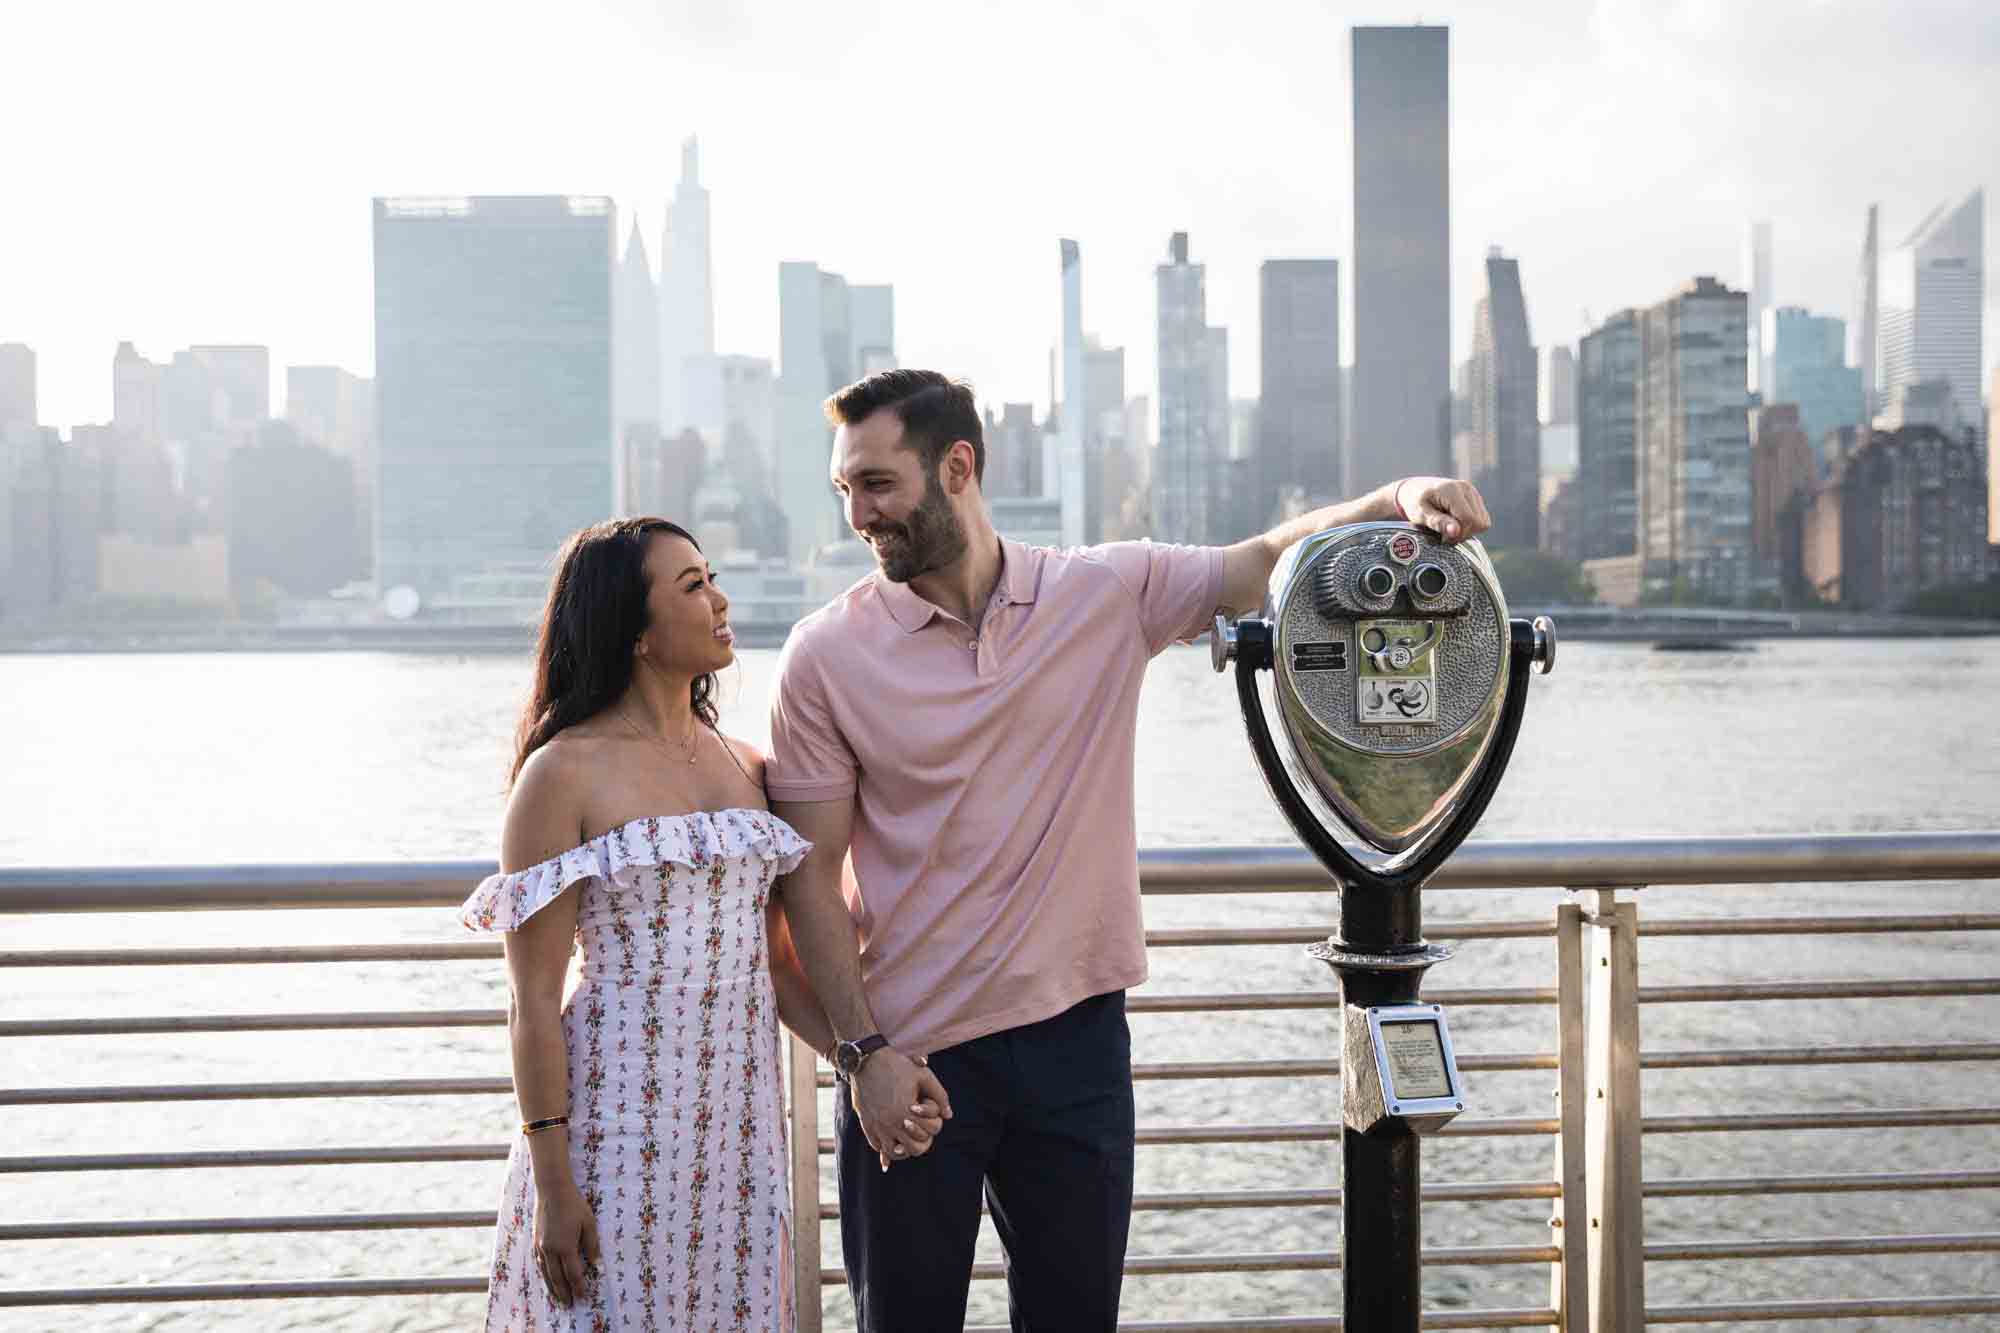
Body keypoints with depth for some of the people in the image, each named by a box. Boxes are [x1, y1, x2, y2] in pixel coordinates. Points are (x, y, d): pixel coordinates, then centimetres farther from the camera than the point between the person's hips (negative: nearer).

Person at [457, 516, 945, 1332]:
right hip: (616, 1124, -5)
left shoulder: (746, 768, 10)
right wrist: (552, 1185, -12)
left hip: (737, 1123, 5)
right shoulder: (565, 772, -7)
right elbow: (534, 1002, -9)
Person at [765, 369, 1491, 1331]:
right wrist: (863, 1052, -10)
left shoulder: (1108, 594, 0)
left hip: (1076, 1036, 2)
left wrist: (1396, 499, -20)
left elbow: (1266, 565, -1)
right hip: (910, 1053, -1)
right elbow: (810, 872, -5)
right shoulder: (828, 655, -5)